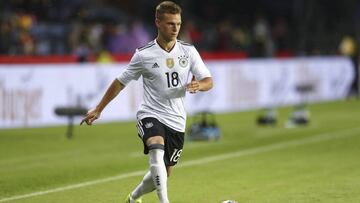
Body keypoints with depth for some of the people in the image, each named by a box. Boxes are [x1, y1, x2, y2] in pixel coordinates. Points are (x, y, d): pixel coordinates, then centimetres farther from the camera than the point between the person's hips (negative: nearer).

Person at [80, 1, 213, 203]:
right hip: (150, 115, -4)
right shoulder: (143, 54, -4)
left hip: (176, 121, 4)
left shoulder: (188, 51, 1)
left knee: (164, 174, 12)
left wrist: (199, 85, -24)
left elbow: (208, 81, 1)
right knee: (157, 149, -35)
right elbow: (121, 82, 7)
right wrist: (98, 109, 9)